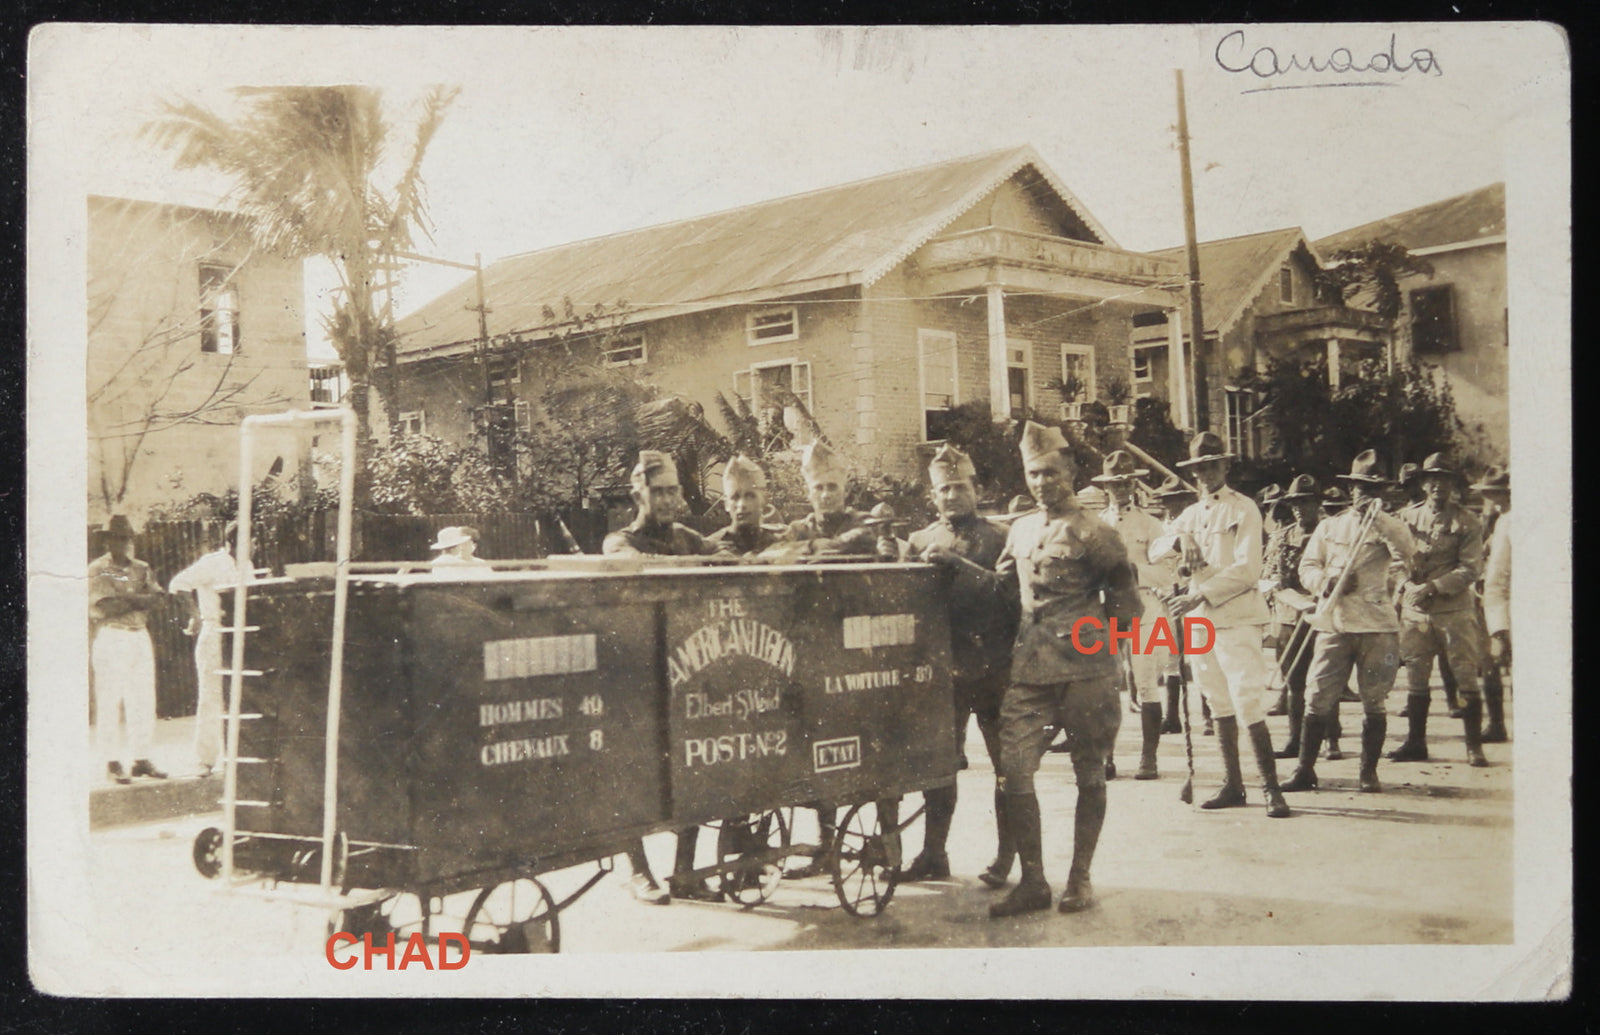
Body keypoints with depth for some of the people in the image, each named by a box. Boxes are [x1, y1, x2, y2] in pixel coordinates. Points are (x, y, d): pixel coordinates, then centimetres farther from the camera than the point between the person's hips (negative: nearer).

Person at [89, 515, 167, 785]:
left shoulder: (141, 568, 14)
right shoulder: (97, 570, -3)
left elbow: (155, 597, 0)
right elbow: (103, 607, -13)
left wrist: (125, 599, -13)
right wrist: (137, 600, -5)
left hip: (140, 637, 6)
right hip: (110, 639, -6)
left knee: (144, 699, 5)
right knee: (111, 701, -4)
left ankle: (141, 758, 12)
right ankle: (113, 762, 1)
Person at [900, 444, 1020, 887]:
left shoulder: (997, 538, 2)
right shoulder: (918, 543, 12)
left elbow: (1009, 591, -13)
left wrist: (958, 565, -19)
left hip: (994, 666, -3)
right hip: (942, 666, 3)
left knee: (1007, 764, 2)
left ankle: (1005, 858, 11)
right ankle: (933, 855, 17)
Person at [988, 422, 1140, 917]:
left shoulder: (1091, 532, -4)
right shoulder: (1020, 531, 15)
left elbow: (1126, 602, -1)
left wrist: (1094, 634, -2)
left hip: (1084, 670, -5)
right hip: (1029, 669, 5)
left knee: (1089, 774, 6)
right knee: (1014, 770, -5)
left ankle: (1080, 877, 18)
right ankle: (1032, 880, 4)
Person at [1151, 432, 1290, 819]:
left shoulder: (1243, 508, -2)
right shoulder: (1192, 514, 17)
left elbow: (1247, 570, -12)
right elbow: (1154, 551, 14)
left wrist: (1200, 595, -17)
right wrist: (1178, 541, -7)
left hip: (1237, 617, -6)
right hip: (1200, 620, 6)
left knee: (1248, 703, -13)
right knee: (1219, 704, 10)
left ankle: (1271, 787, -9)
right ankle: (1232, 784, 17)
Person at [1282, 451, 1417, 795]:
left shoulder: (1389, 527, 8)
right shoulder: (1328, 527, 15)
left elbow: (1406, 551, -13)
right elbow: (1306, 567, 12)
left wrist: (1377, 518, -19)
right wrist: (1326, 581, -9)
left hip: (1377, 626, -1)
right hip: (1334, 624, 2)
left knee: (1374, 702, 1)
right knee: (1319, 699, -1)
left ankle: (1369, 772, 11)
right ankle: (1305, 770, 7)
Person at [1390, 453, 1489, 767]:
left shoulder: (1466, 522, 0)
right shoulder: (1408, 516, 10)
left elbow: (1470, 569, -7)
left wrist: (1435, 587, -17)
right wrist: (1407, 585, -8)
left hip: (1454, 609, -3)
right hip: (1414, 608, 3)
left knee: (1466, 678, -4)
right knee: (1415, 678, 8)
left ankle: (1474, 746, 3)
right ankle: (1415, 743, 17)